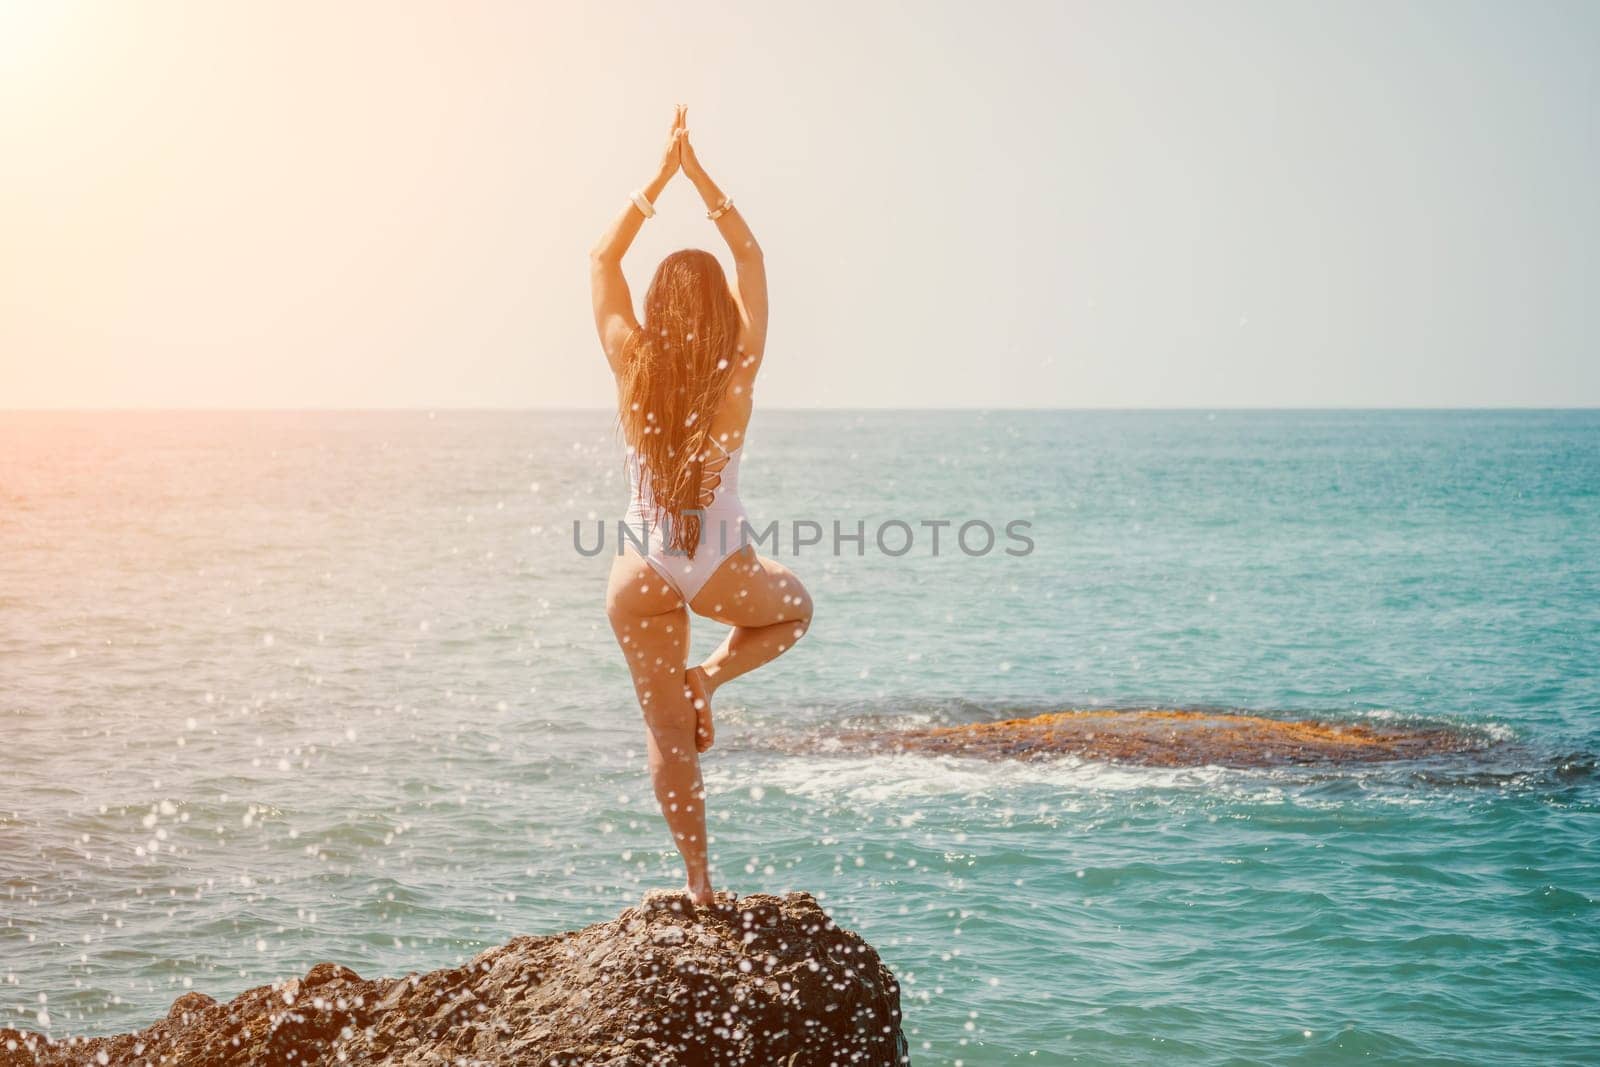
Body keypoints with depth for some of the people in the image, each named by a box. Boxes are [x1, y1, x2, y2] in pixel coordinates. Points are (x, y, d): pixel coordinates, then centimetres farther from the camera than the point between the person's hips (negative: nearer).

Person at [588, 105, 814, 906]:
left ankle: (698, 880, 9)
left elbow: (602, 260, 5)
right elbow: (750, 255, 3)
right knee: (794, 607, 32)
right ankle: (711, 676, 6)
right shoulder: (738, 371, -9)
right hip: (721, 567, -1)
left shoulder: (633, 367, -8)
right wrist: (696, 173, 4)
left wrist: (661, 177, 6)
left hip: (642, 570, 1)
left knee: (667, 734, 11)